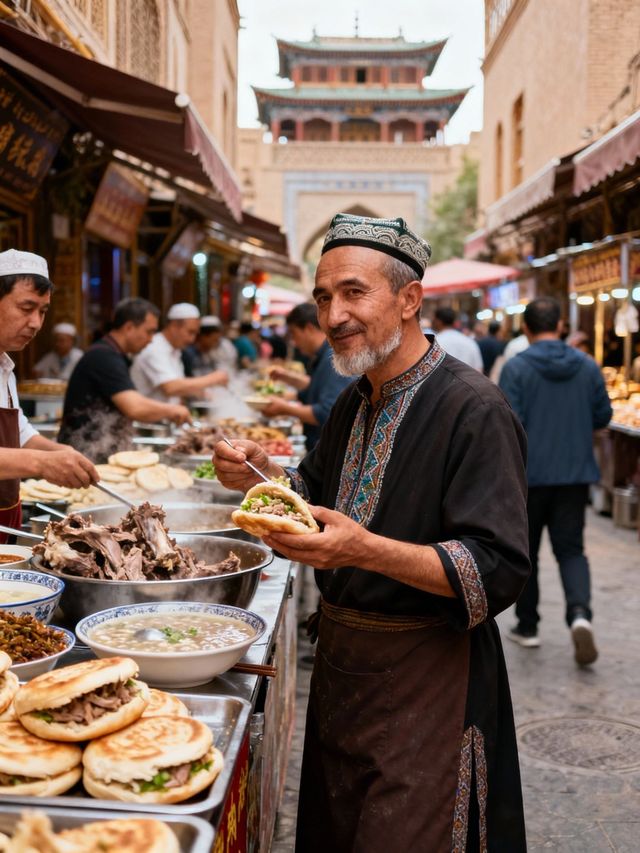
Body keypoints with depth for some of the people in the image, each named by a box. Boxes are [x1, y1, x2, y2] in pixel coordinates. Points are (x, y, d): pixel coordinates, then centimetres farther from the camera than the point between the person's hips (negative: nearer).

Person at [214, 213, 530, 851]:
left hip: (423, 677, -8)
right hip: (340, 660, 8)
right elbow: (317, 494, 18)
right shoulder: (354, 404, 7)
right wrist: (261, 475, -3)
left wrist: (365, 549, -36)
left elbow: (498, 571, -25)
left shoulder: (472, 409, -20)